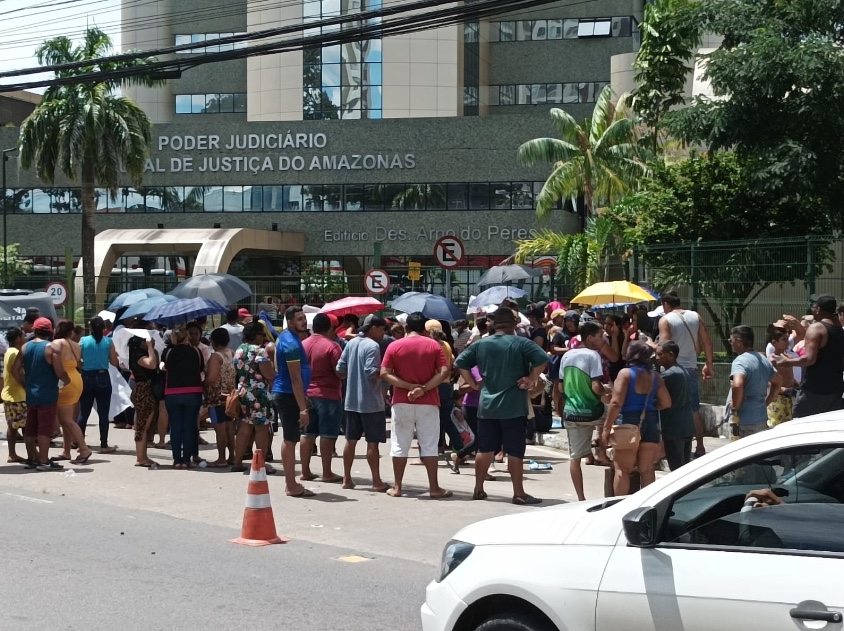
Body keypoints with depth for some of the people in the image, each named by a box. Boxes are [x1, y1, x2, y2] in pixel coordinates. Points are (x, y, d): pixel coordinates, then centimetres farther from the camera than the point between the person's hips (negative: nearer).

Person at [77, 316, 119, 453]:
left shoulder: (83, 341, -3)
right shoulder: (108, 342, -5)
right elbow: (114, 363, -3)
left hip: (87, 378, 2)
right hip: (103, 378, -2)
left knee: (83, 413, 10)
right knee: (103, 413, 2)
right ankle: (104, 445, 4)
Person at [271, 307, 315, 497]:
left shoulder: (285, 337, 14)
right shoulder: (292, 343, -18)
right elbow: (296, 378, -21)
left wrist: (302, 399, 25)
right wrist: (303, 408, -22)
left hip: (283, 394, 10)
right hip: (289, 396, -10)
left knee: (289, 439, 14)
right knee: (290, 440, -6)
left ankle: (291, 483, 20)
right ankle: (292, 486, -2)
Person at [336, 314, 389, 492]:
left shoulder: (351, 343, 8)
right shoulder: (372, 346, -15)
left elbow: (340, 369, 9)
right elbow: (372, 373, -24)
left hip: (352, 401, 7)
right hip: (371, 402, -7)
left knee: (351, 440, 12)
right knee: (372, 443, -1)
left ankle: (347, 479, 17)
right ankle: (376, 482, 3)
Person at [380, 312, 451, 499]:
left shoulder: (394, 346, 0)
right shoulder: (433, 345, 1)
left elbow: (385, 374, -7)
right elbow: (444, 372, -9)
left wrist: (409, 386, -11)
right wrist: (424, 389, -13)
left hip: (401, 402, 0)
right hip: (428, 403, 0)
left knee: (400, 445, 7)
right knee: (429, 446, 3)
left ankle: (397, 487, 9)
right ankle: (434, 487, 3)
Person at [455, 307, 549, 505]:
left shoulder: (481, 344, 7)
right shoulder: (521, 343, -6)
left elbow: (460, 362, 7)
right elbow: (542, 359, -20)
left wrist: (473, 383, 8)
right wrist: (531, 379, -10)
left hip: (487, 406, 4)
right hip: (514, 407, -4)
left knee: (484, 449, 12)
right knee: (515, 451, 0)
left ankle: (478, 489, 19)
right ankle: (519, 494, 3)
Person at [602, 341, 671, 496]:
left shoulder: (626, 373, -8)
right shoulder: (655, 376, 6)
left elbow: (616, 403, -14)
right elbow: (666, 403, 5)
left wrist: (607, 427, -11)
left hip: (628, 422, -5)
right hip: (651, 422, 5)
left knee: (622, 469, 2)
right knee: (647, 470, 9)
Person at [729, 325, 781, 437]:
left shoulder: (740, 361, -16)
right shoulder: (763, 359, 12)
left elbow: (737, 385, -34)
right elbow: (778, 381, 24)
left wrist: (736, 406, -18)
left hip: (747, 421, -9)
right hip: (762, 418, 9)